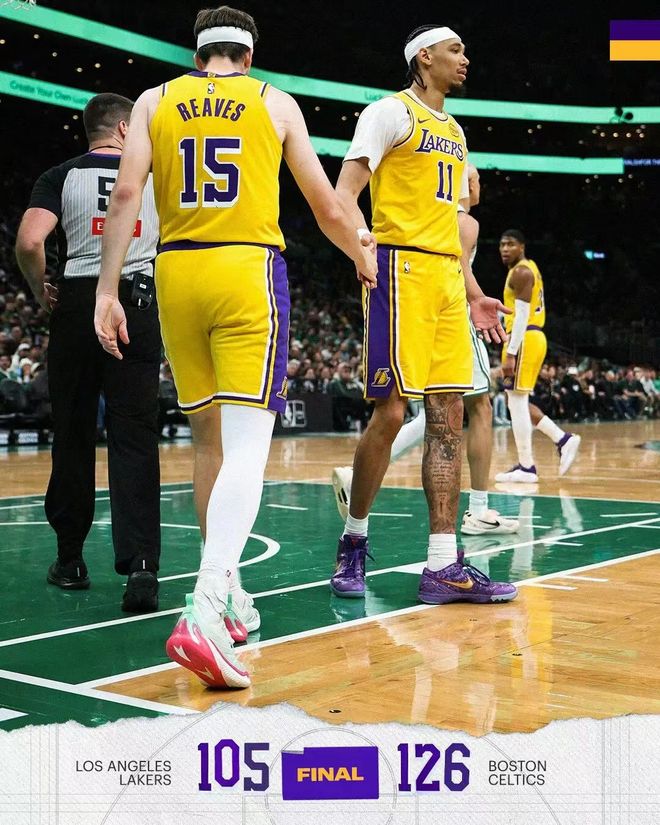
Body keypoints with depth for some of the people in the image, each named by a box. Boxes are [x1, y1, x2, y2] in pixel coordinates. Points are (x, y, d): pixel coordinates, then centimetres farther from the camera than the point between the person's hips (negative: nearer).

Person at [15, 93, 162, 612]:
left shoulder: (62, 176, 2)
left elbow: (29, 242, -12)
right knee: (135, 441, -3)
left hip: (77, 303, 0)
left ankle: (71, 560, 19)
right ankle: (141, 564, -17)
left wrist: (40, 290, 3)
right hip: (138, 307, 0)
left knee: (73, 437, 10)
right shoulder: (155, 177, 8)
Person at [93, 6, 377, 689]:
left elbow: (126, 194, 0)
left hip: (177, 272, 3)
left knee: (208, 440, 15)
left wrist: (107, 290, 1)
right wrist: (363, 257, 31)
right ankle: (203, 613, -26)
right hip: (248, 271, -3)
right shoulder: (275, 102, 10)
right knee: (246, 446, -10)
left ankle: (225, 592, 24)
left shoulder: (155, 101, 13)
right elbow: (326, 208, 13)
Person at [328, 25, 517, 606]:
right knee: (390, 414, -9)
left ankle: (443, 567, 2)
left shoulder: (454, 132, 23)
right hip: (402, 269, -8)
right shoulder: (392, 112, -1)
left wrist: (473, 293, 21)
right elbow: (344, 193, -10)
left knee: (449, 417, 1)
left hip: (446, 277, 8)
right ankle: (354, 541, 11)